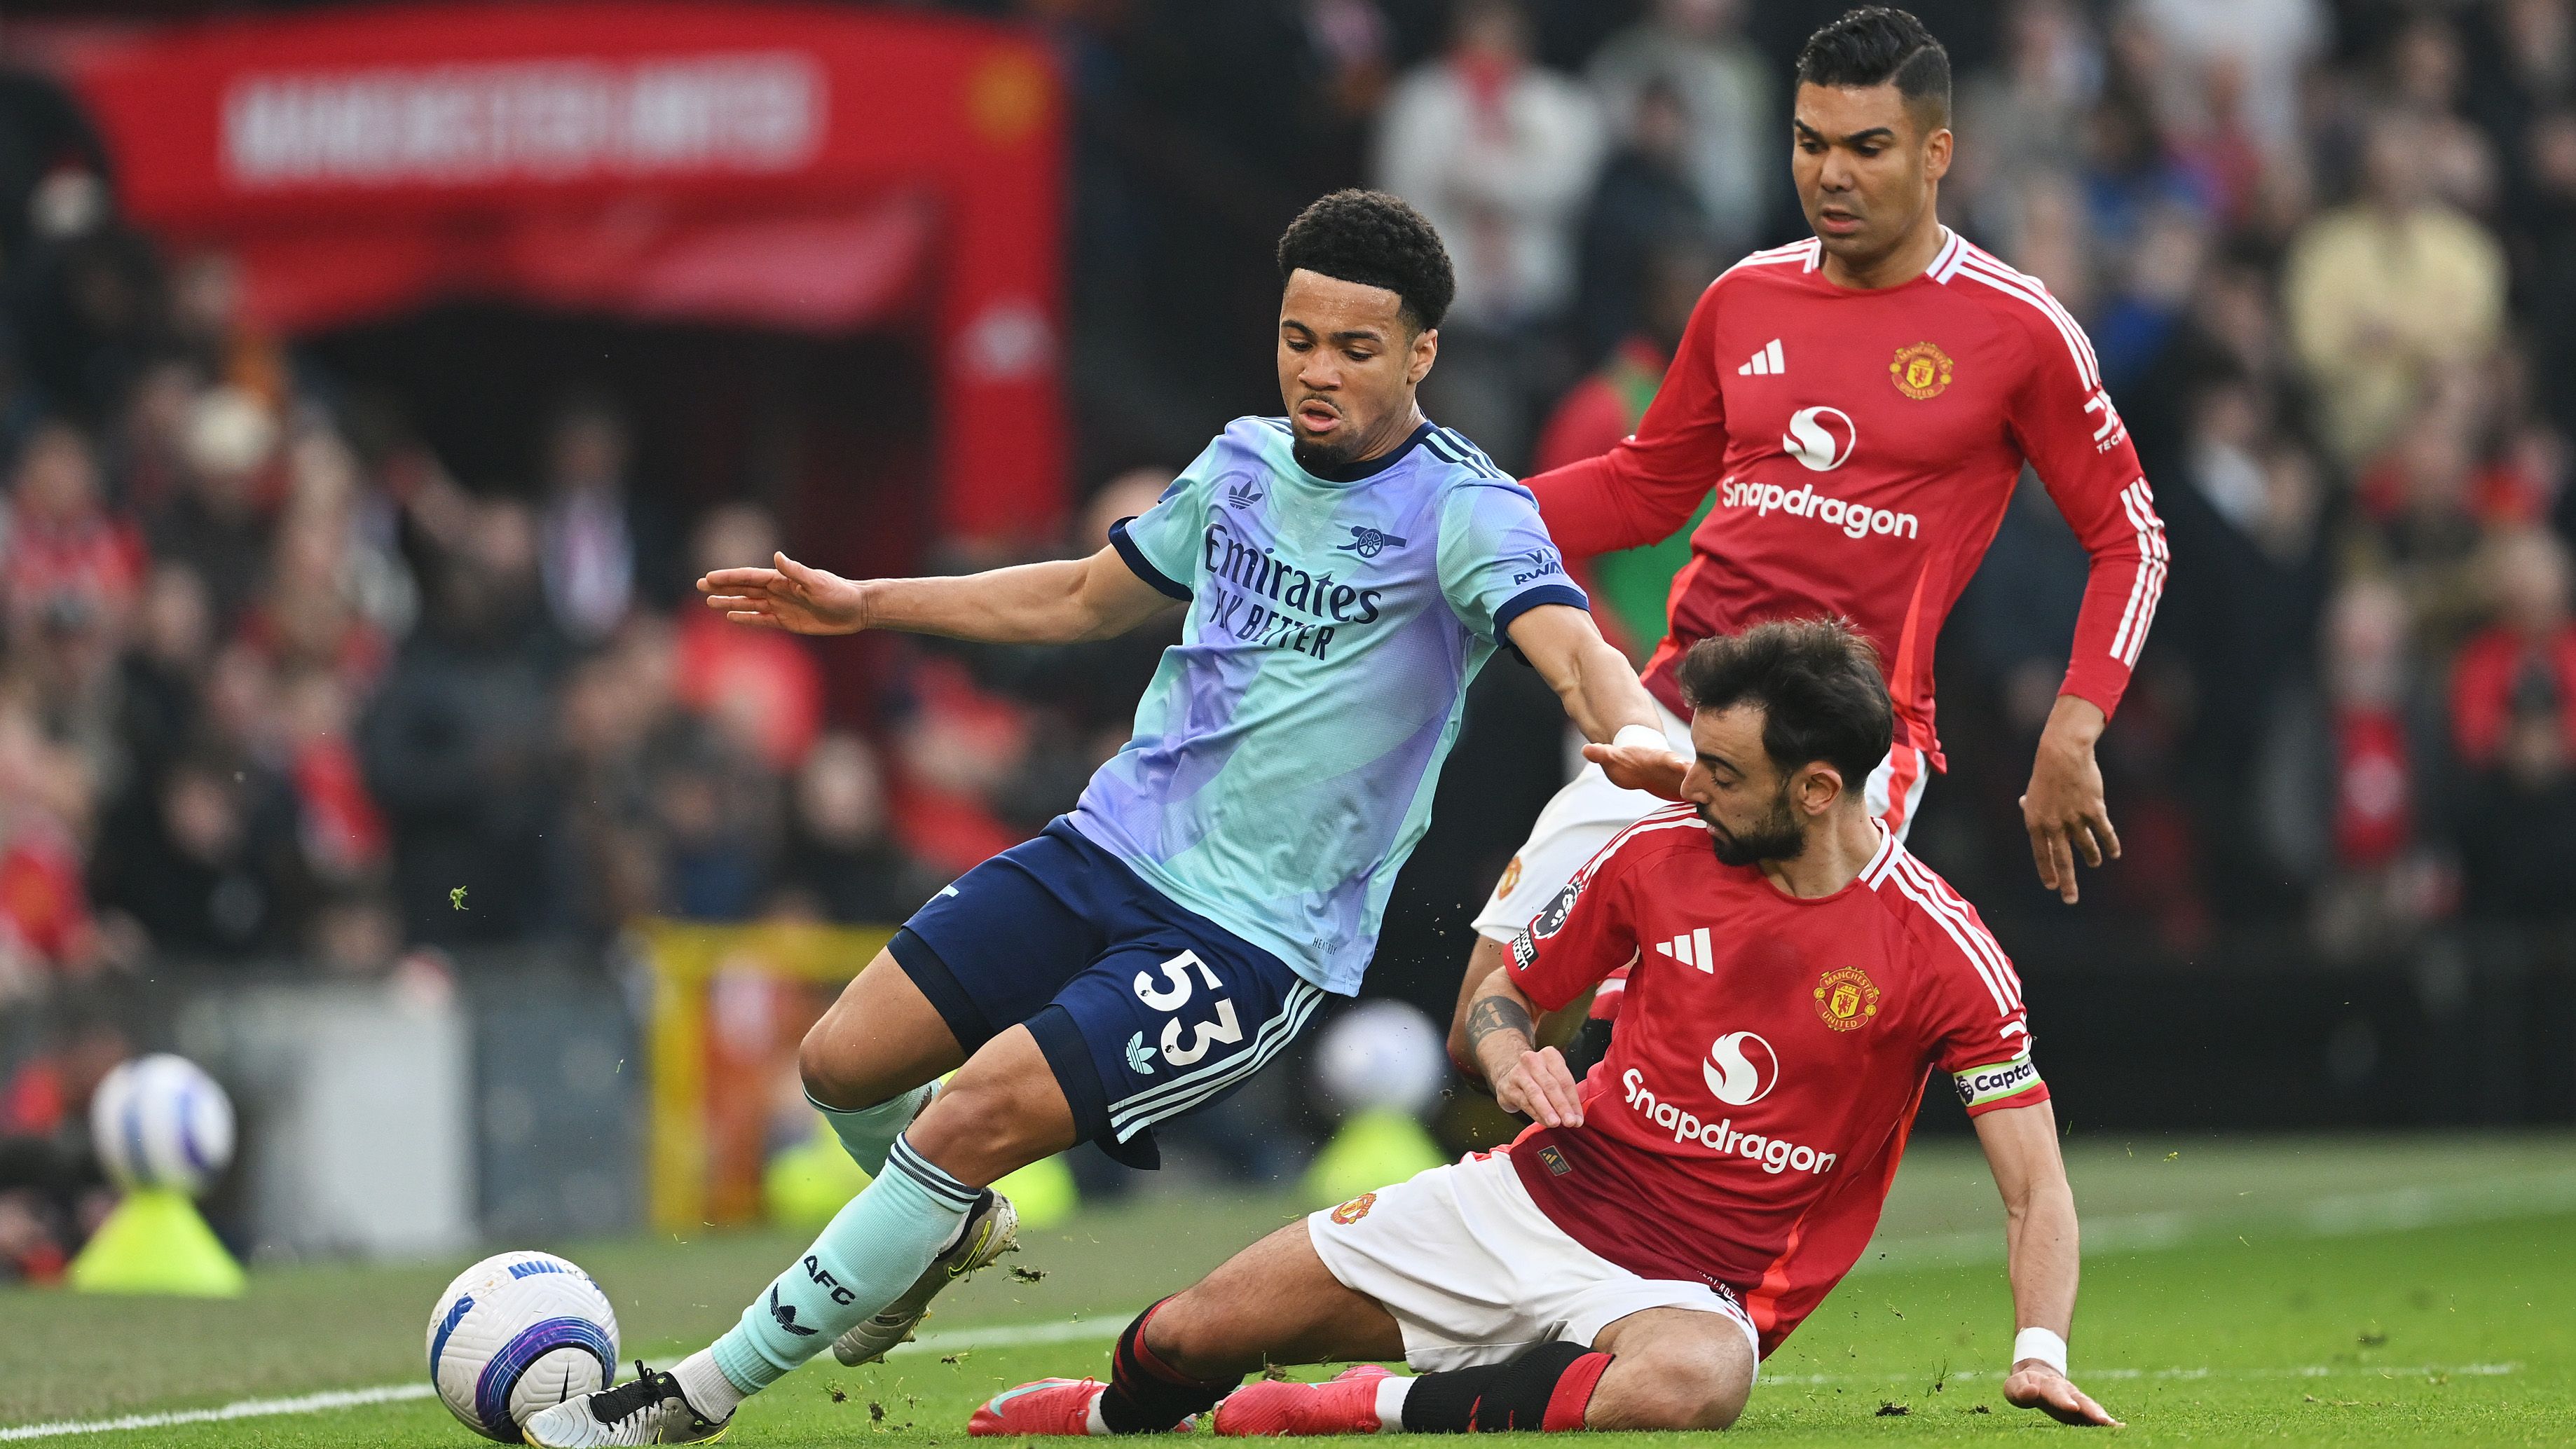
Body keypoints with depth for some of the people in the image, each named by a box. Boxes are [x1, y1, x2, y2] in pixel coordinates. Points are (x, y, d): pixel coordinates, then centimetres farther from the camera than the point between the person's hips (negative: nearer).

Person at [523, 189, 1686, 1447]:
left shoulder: (1463, 512, -13)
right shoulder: (1244, 461, 8)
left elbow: (1568, 645, -32)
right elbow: (1083, 597, 24)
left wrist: (1633, 732, -55)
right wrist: (864, 604, 25)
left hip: (1253, 939, -7)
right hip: (1113, 844, 7)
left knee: (973, 1120, -20)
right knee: (844, 1062, 2)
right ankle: (953, 1232, 37)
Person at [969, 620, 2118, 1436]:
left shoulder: (1943, 953, -13)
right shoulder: (1658, 855, -1)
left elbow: (2036, 1187, -9)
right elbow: (1503, 994, 14)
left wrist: (2040, 1354, -24)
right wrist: (1509, 1056, -10)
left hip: (1695, 1287, -4)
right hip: (1538, 1202, 4)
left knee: (1693, 1381, -43)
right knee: (1186, 1338, -2)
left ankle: (1377, 1409, -23)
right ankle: (1115, 1412, 36)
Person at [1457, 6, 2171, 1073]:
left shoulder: (2017, 331, -2)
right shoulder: (1745, 300, 11)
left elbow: (2130, 541, 4)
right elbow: (1644, 488, 25)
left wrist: (2072, 735, -8)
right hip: (1677, 707, 5)